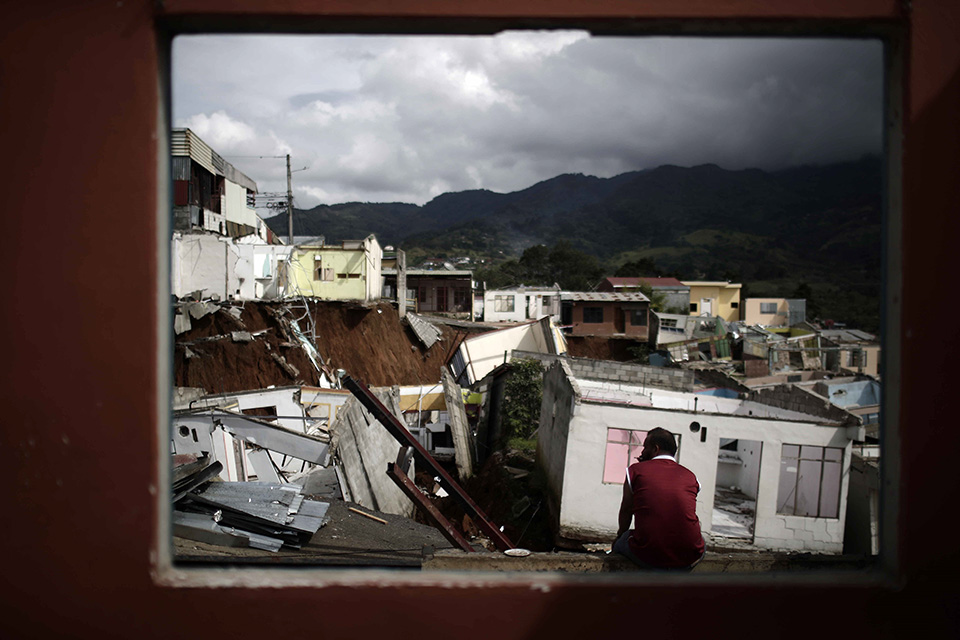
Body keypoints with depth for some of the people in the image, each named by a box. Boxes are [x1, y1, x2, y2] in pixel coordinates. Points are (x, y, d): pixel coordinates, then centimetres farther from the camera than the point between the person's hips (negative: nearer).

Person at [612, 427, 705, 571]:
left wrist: (622, 531, 36)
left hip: (648, 557, -2)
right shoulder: (690, 476, 11)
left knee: (619, 542, 27)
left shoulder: (635, 470, 5)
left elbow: (626, 510, 15)